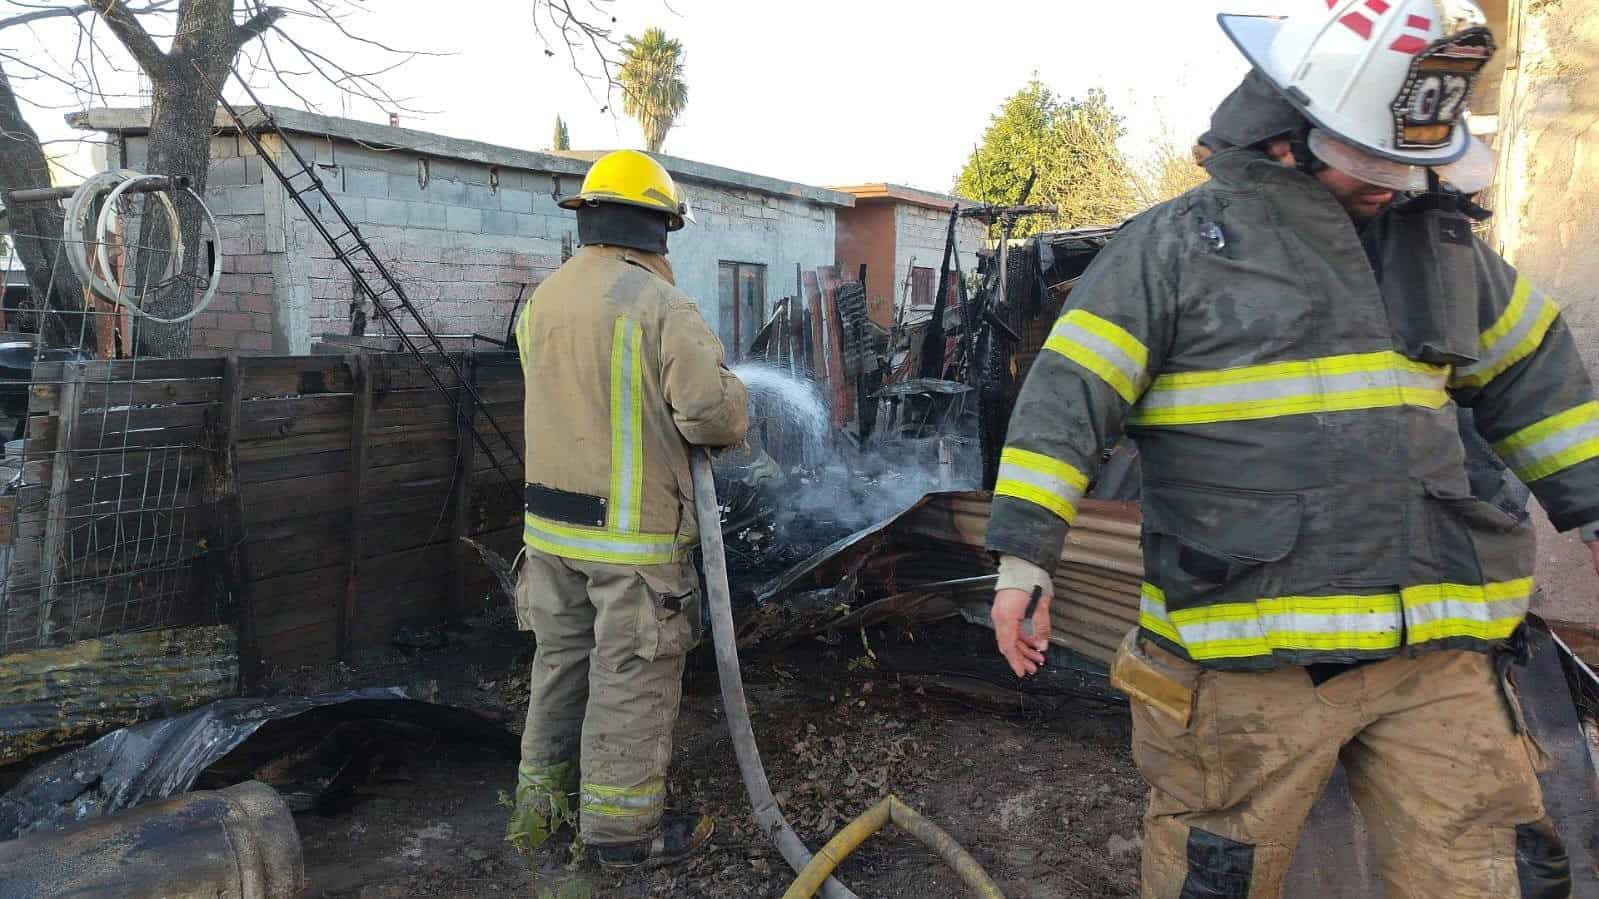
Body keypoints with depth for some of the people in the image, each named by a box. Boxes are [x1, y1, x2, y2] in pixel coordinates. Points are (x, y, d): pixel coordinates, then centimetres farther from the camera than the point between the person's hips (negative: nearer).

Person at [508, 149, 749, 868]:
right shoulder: (658, 303, -15)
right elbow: (716, 410, -19)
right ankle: (622, 825, 18)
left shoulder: (540, 302, 7)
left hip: (550, 521, 7)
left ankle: (541, 798, 34)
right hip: (632, 532, -7)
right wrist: (733, 413, 4)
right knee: (630, 678, 6)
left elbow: (568, 400, 11)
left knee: (562, 660, 20)